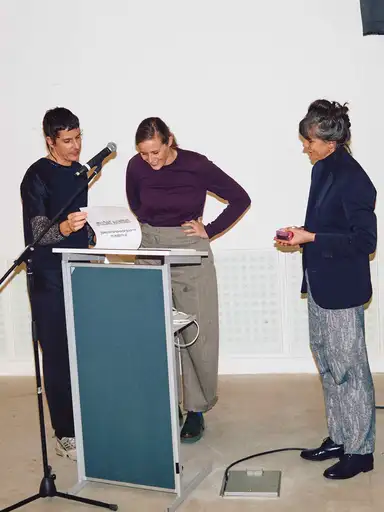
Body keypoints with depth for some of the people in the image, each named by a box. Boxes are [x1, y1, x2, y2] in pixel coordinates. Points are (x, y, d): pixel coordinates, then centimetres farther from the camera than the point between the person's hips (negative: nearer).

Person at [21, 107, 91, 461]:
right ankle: (66, 435, 7)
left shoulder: (79, 172, 14)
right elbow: (36, 228, -17)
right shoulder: (37, 176, -9)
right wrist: (63, 227, -37)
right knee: (59, 355, -2)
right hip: (51, 278, -7)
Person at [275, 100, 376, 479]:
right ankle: (338, 438, 32)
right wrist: (300, 234, 3)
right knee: (328, 365, 17)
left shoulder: (352, 179, -19)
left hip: (342, 289, -9)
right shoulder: (322, 168, 8)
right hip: (320, 284, 9)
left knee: (348, 369, 2)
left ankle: (360, 450, 17)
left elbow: (364, 240, -20)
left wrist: (312, 238, -21)